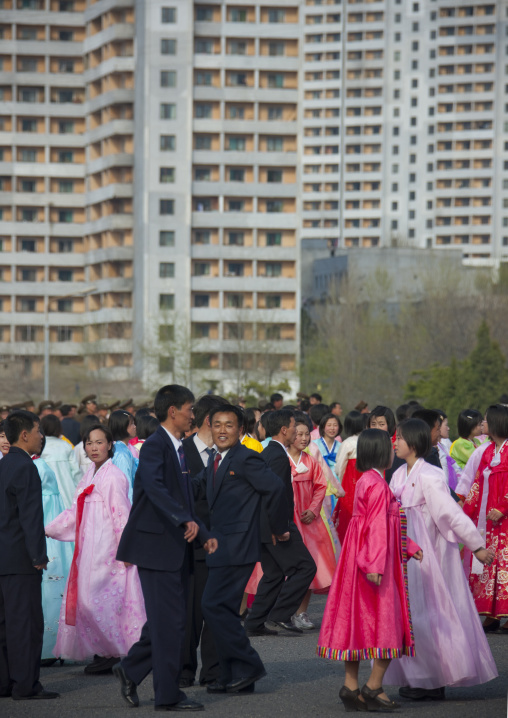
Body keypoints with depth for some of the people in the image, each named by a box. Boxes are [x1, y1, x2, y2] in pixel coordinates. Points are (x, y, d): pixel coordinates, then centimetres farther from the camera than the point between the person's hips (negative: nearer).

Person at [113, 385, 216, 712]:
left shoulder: (179, 449, 17)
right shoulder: (154, 445, -12)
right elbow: (155, 488, -29)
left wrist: (205, 534, 12)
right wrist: (185, 520, -38)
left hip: (176, 546, 9)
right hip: (157, 545, -9)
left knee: (169, 619, 12)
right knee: (169, 621, -6)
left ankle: (131, 670, 26)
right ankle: (169, 695, -1)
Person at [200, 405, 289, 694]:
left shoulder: (246, 458, -11)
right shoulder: (216, 462, 17)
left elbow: (275, 488, -16)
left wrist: (280, 528, -7)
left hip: (236, 547, -10)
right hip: (222, 548, 10)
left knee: (215, 605, -14)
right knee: (223, 610, 10)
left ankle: (247, 666, -7)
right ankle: (234, 676, 14)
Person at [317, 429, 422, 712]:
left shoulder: (366, 481, 14)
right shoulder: (378, 486, -16)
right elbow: (377, 527, -21)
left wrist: (408, 546, 21)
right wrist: (375, 565, -24)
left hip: (359, 563, 10)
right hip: (377, 563, -10)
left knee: (357, 622, 9)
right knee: (386, 623, -3)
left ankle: (351, 686, 10)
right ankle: (374, 687, 0)